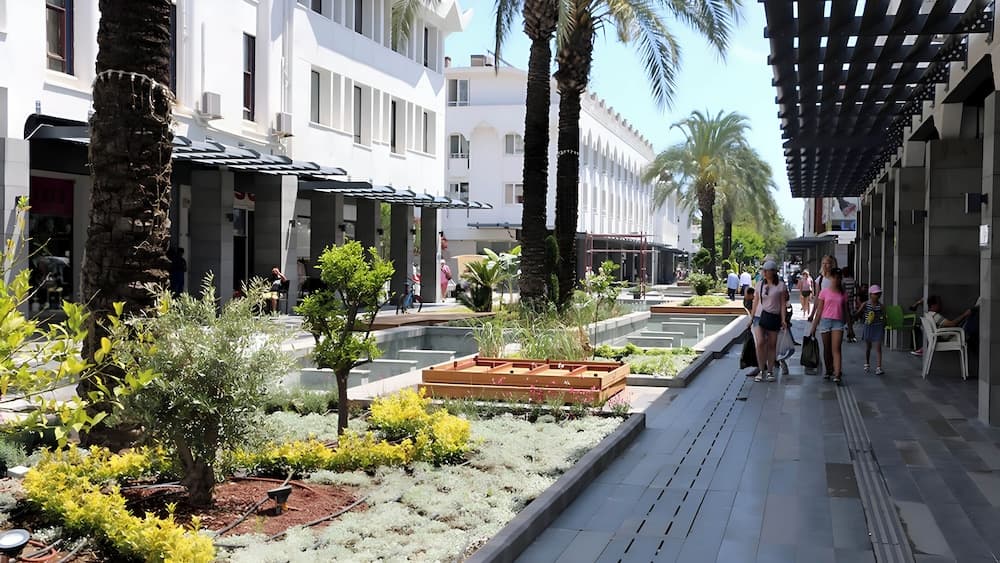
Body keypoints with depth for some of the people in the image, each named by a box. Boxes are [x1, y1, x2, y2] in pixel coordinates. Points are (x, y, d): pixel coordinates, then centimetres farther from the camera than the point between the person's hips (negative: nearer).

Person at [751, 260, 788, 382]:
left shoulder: (780, 285, 2)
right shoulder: (760, 284, 9)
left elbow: (782, 303, 2)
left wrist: (783, 319, -4)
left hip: (774, 317, -1)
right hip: (760, 316, 1)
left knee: (772, 345, 4)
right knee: (760, 343, -13)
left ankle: (770, 371, 13)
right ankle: (762, 370, -4)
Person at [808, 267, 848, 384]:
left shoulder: (843, 294, 8)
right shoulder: (824, 292, 4)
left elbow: (845, 310, 12)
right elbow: (819, 310, 5)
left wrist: (847, 324, 5)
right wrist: (814, 326, 3)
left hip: (838, 322, 0)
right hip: (825, 321, 0)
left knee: (836, 349, -10)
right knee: (827, 349, 9)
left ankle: (837, 374, -17)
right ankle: (828, 371, 23)